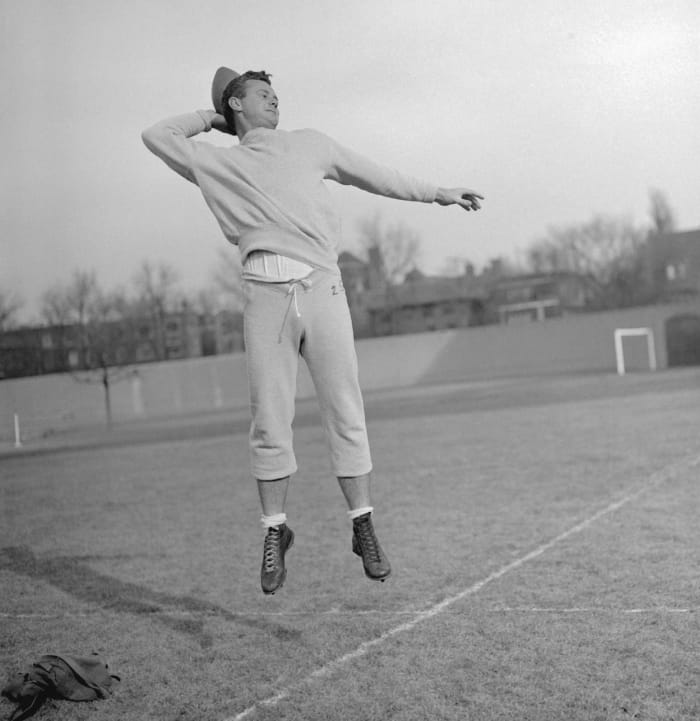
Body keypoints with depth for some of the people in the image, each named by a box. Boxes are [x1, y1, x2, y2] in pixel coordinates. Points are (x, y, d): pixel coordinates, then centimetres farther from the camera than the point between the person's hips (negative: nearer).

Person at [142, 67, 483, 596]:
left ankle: (363, 527, 6)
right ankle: (275, 531, 12)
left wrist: (437, 193, 28)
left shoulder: (309, 144, 25)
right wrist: (212, 118, 25)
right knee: (270, 419, -1)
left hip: (322, 287, 1)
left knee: (346, 413, -2)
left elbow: (374, 175, 29)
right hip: (265, 293, -1)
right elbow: (158, 135, 16)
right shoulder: (217, 164, 19)